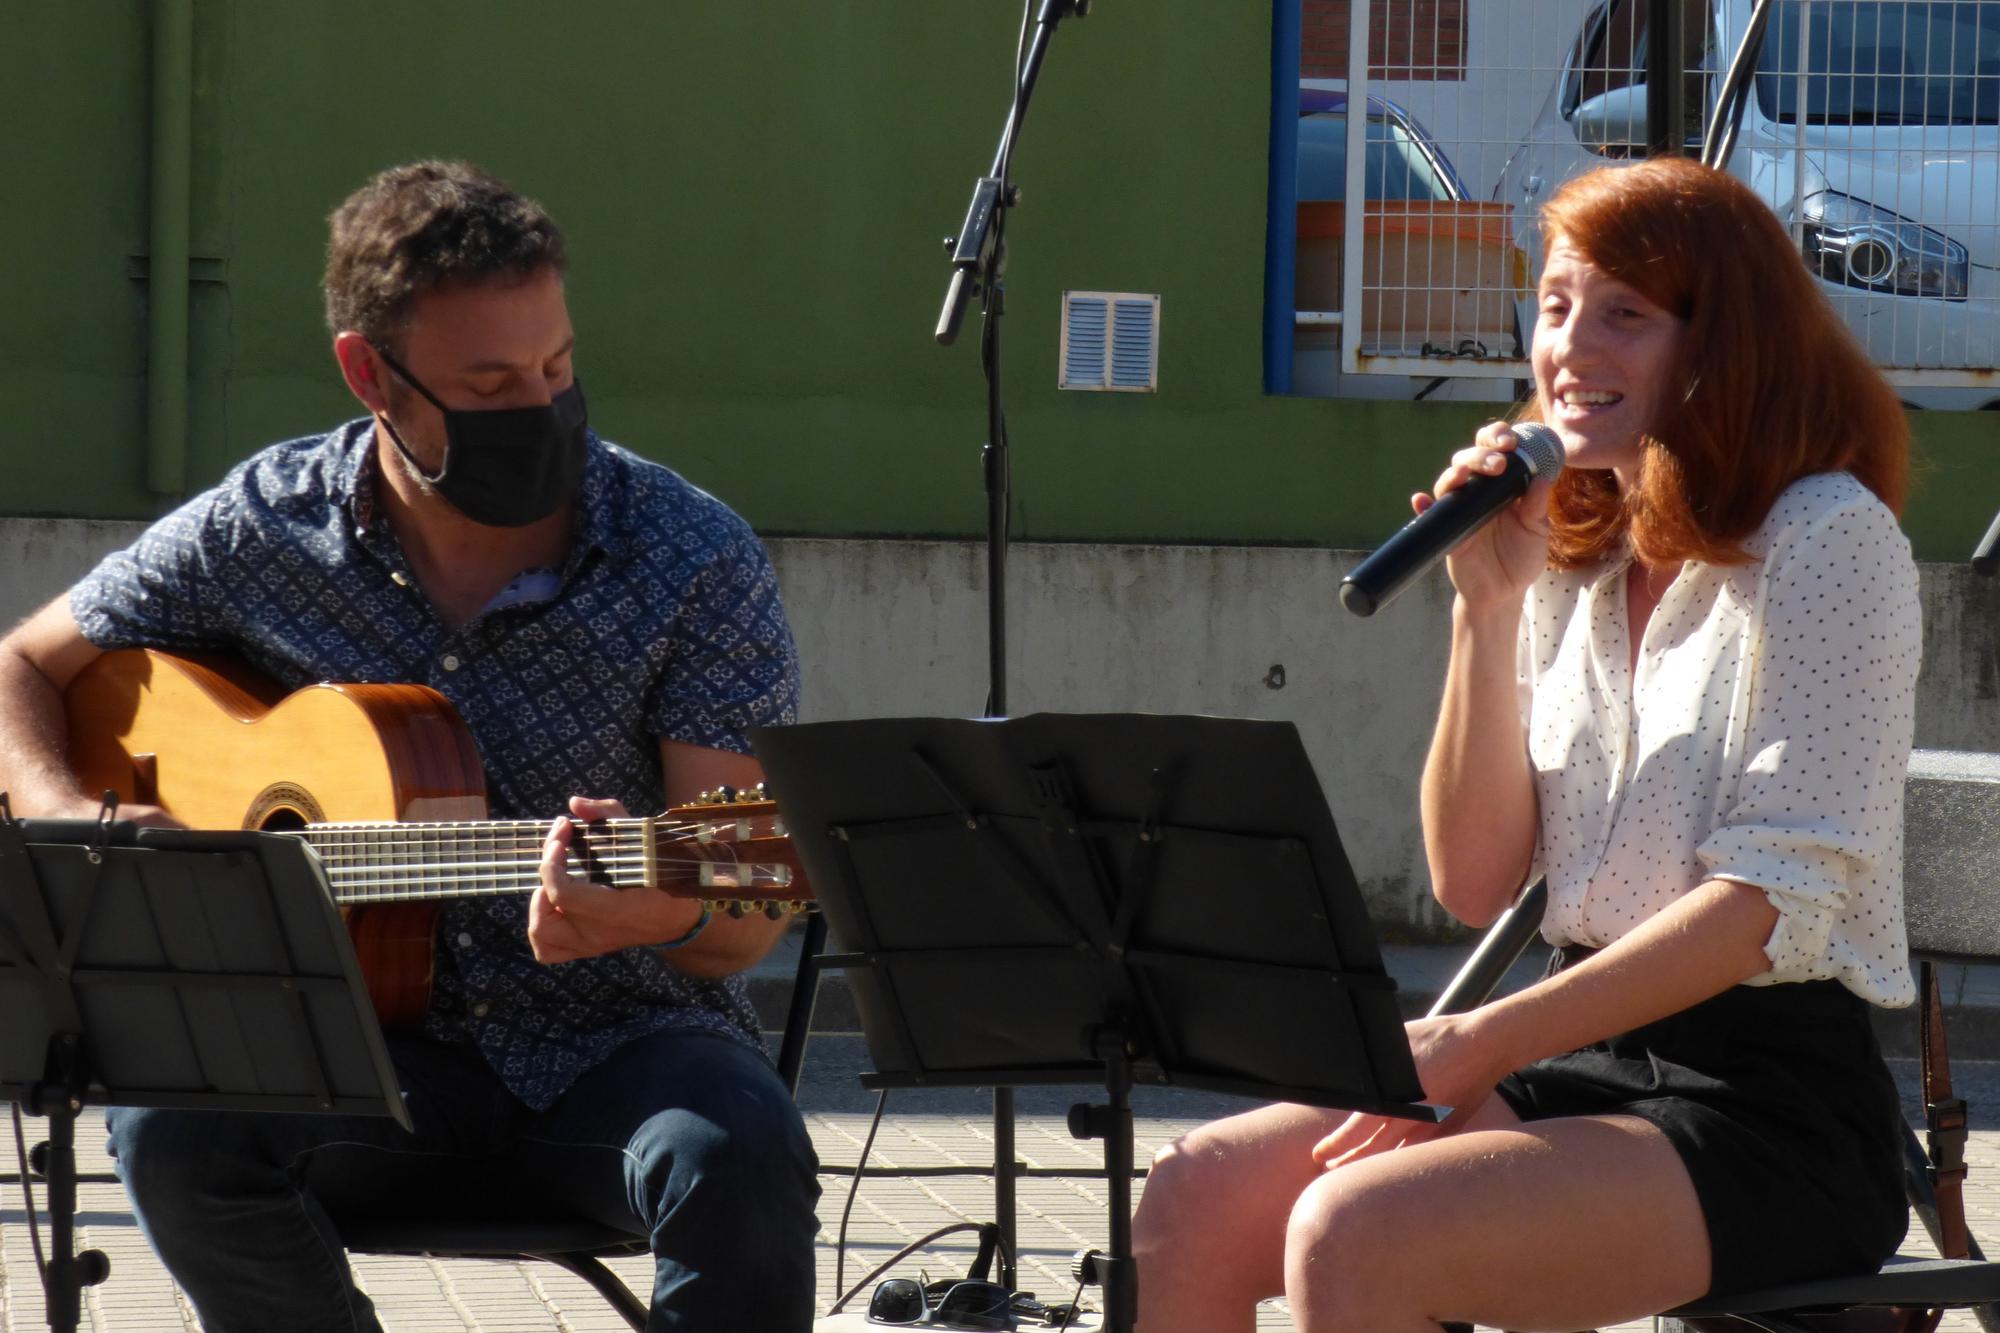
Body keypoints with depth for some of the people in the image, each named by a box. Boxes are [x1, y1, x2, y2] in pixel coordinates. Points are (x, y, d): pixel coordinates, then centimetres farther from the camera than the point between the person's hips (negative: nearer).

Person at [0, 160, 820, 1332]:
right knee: (175, 1123, -31)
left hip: (617, 1038, -2)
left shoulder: (694, 562, -8)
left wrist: (661, 913, -35)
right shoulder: (264, 528, -1)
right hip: (369, 1031, 2)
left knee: (740, 1162, -36)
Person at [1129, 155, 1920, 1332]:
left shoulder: (1827, 539, -8)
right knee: (1194, 1200, -11)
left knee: (1350, 1236, -28)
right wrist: (1488, 609, -2)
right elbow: (1475, 883, 9)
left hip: (1776, 1114, -7)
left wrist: (1481, 1045, -20)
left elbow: (1775, 900, -16)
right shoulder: (1575, 565, 14)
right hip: (1595, 1069, 7)